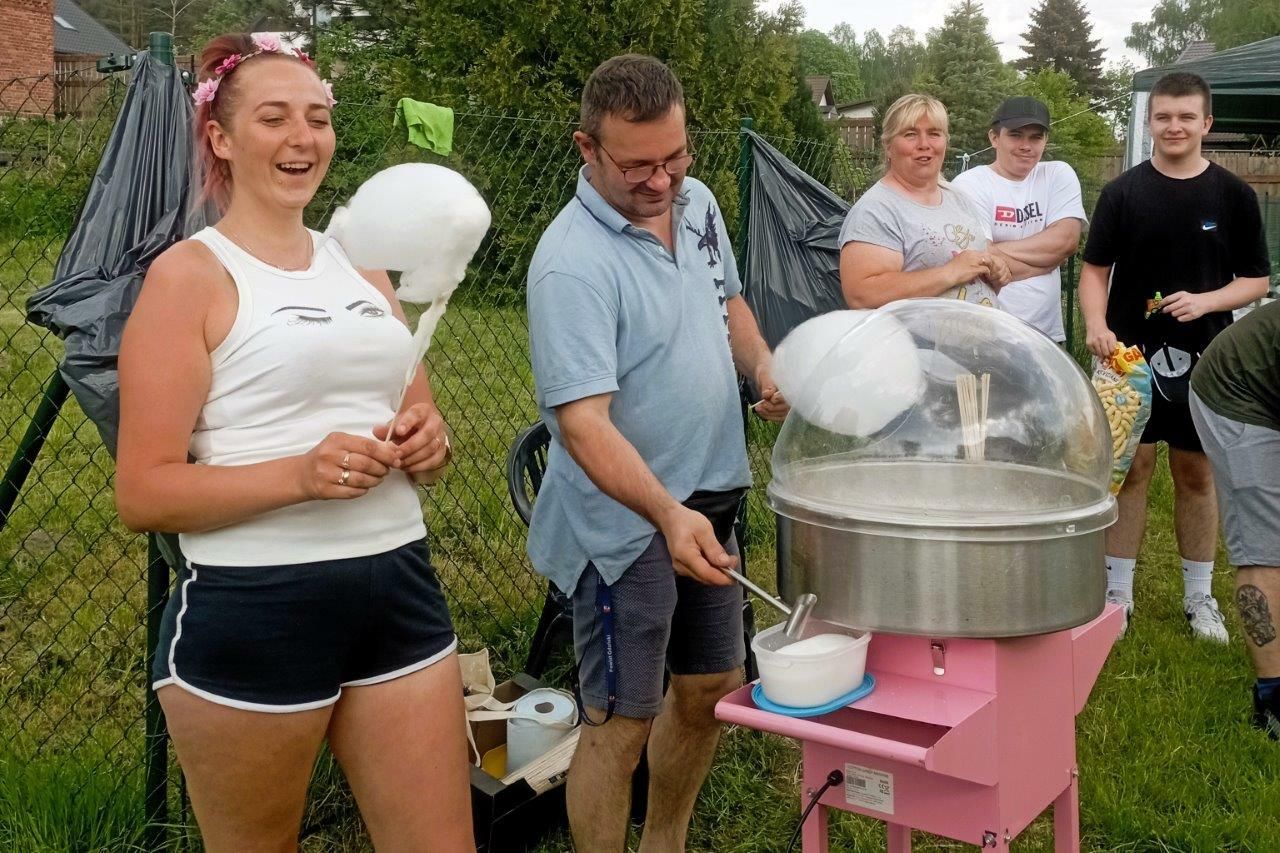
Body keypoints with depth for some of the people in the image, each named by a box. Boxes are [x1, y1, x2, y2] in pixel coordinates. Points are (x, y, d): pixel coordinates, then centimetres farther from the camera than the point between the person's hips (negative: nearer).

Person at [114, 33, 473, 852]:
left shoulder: (364, 265, 12)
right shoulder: (189, 273, -7)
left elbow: (421, 423, 20)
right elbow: (144, 492, -12)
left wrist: (428, 444, -3)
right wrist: (301, 473, -25)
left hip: (399, 589, 6)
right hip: (251, 611, -5)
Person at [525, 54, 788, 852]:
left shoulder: (697, 202, 1)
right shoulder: (573, 263, -24)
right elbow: (583, 422, -30)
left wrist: (765, 368, -1)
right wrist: (668, 515, -43)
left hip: (712, 499, 8)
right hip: (628, 523, -8)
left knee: (711, 689, 20)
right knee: (622, 723, 3)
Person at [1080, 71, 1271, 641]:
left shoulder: (1232, 195, 1)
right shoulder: (1123, 192, 1)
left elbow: (1256, 279, 4)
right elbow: (1095, 268, 3)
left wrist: (1205, 302, -15)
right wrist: (1097, 326, -15)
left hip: (1201, 359, 1)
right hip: (1130, 356, 0)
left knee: (1196, 474, 9)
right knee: (1130, 469, 3)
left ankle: (1199, 598, 23)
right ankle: (1117, 594, 15)